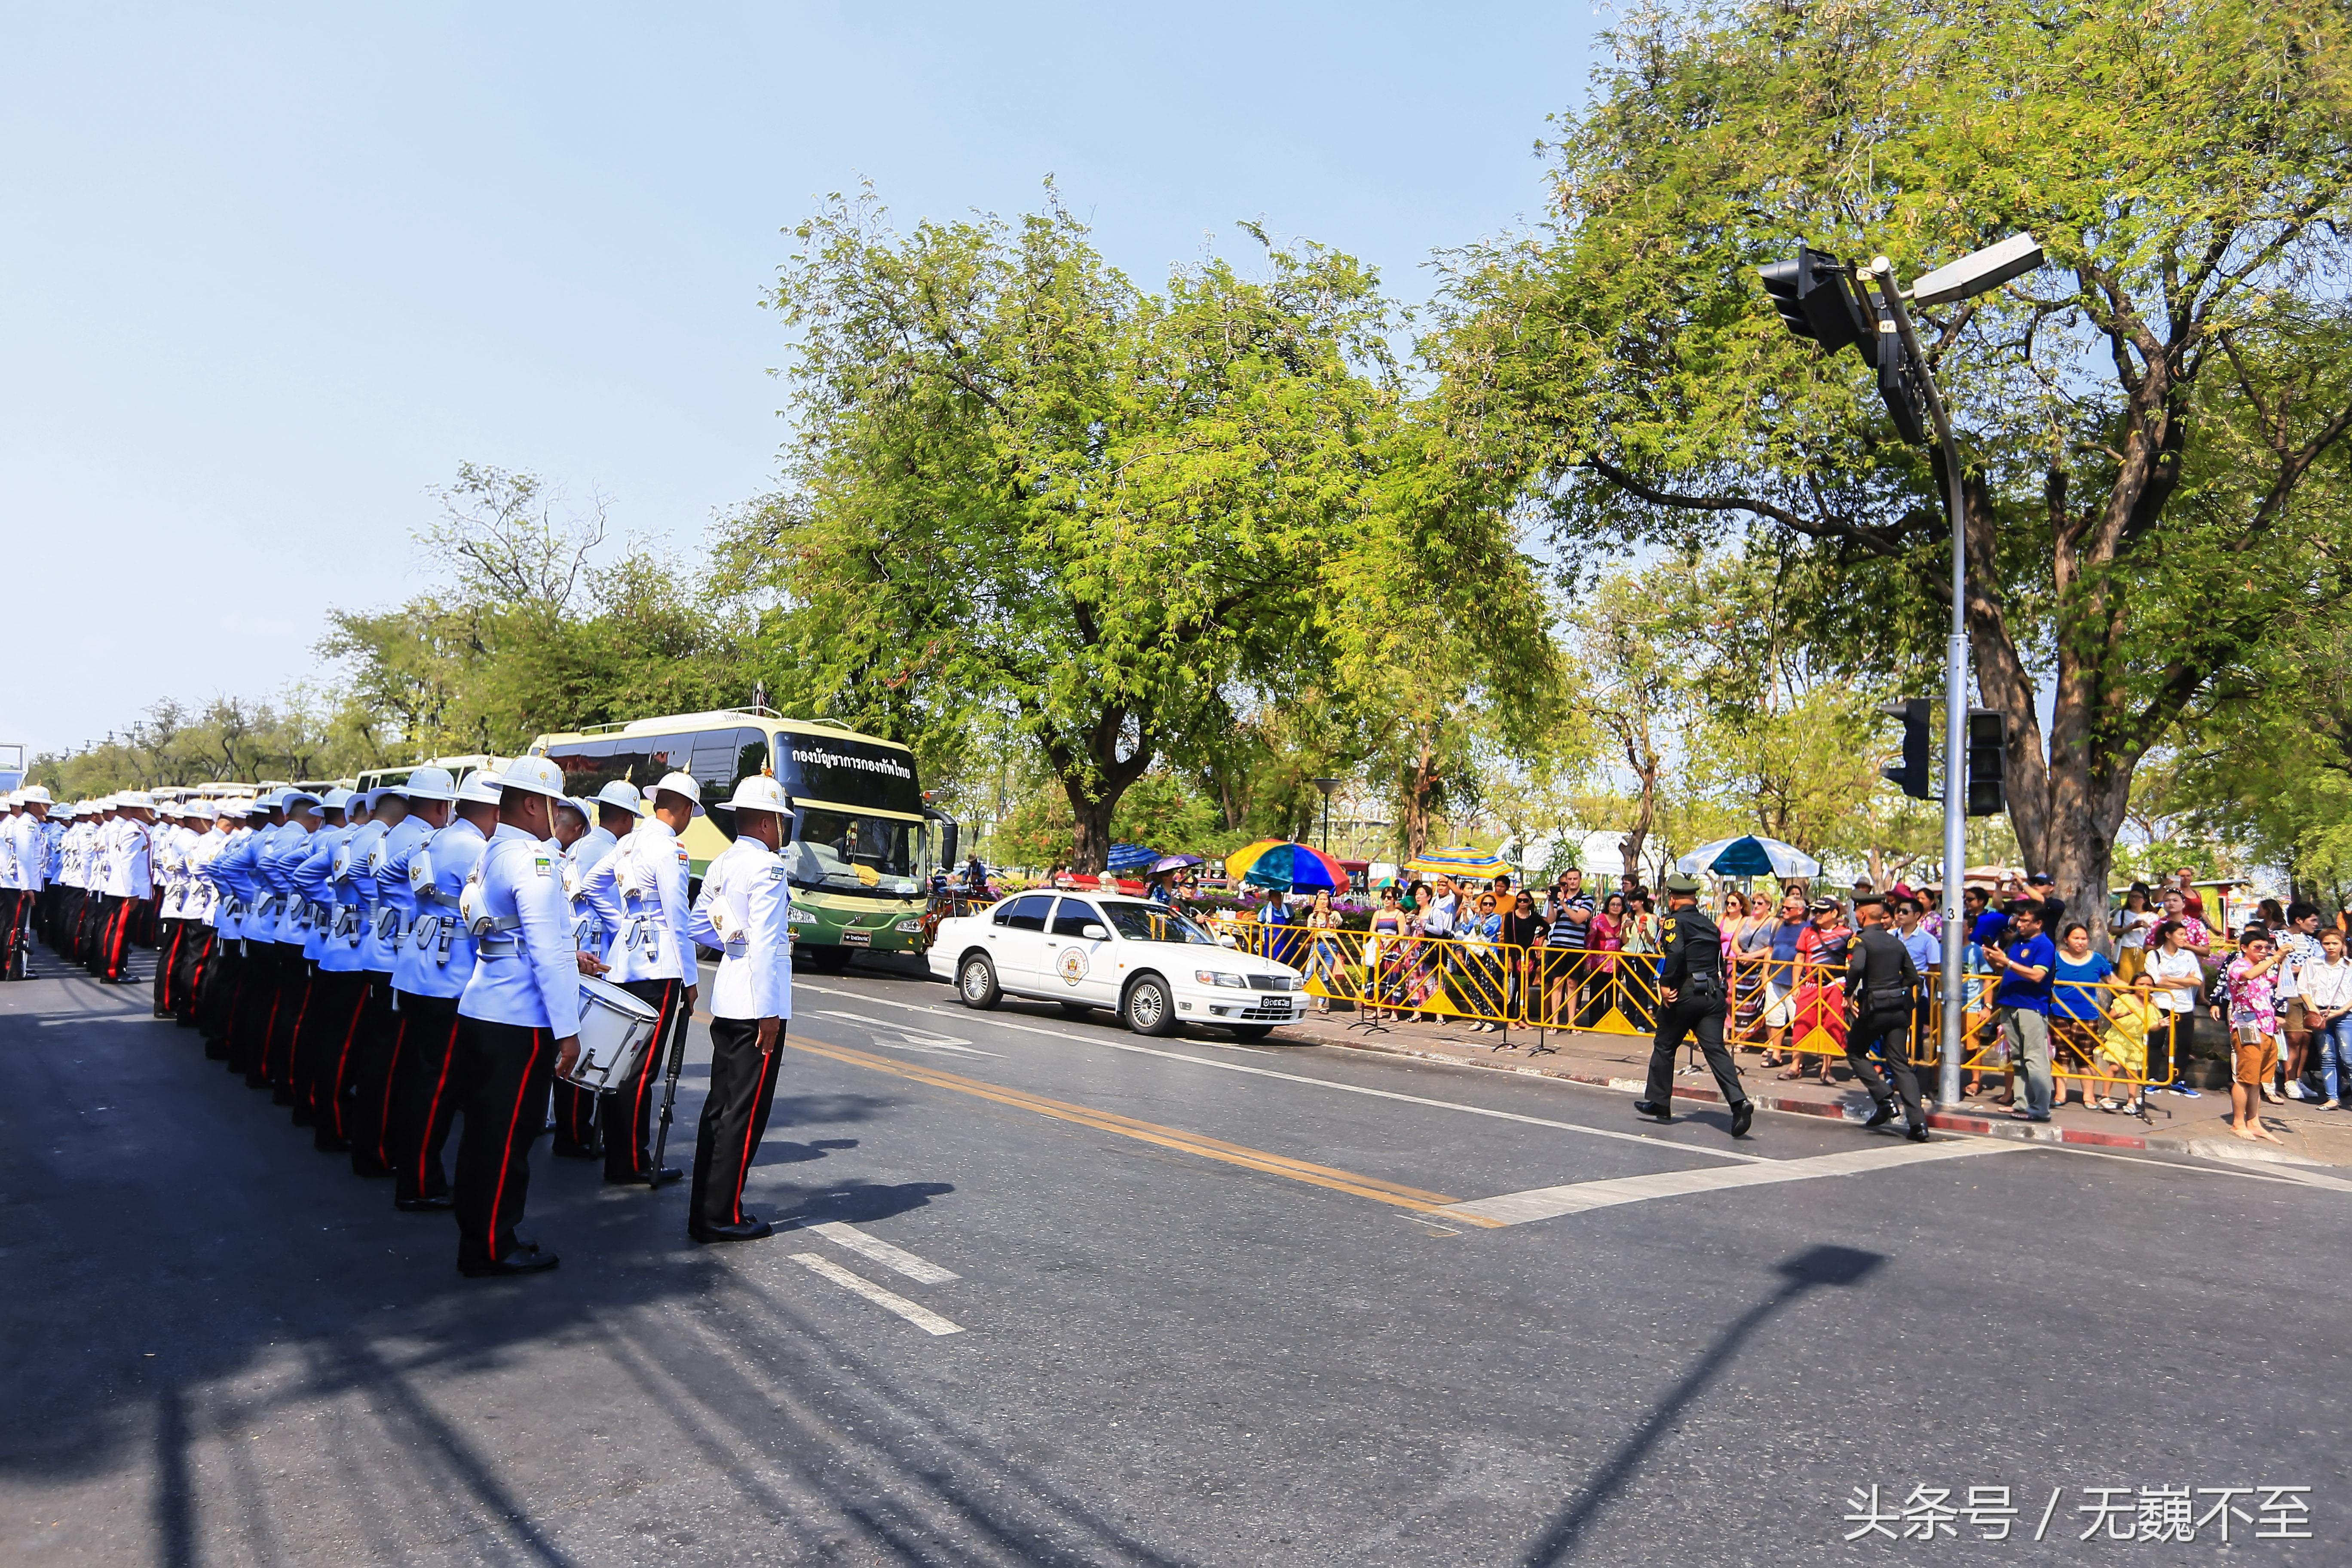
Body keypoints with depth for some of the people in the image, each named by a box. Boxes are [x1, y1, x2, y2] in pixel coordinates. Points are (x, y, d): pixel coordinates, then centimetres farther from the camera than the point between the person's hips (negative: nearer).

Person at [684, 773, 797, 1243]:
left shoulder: (721, 865, 12)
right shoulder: (767, 868, -15)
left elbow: (698, 926, 19)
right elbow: (765, 944, -20)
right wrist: (769, 1013, -18)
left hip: (726, 1001, 9)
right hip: (757, 1003, -9)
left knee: (720, 1106, 14)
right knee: (746, 1112, -1)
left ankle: (704, 1210, 21)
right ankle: (722, 1217, 4)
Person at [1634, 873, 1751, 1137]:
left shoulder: (1674, 921, -5)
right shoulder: (1710, 925, 17)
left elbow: (1676, 952, -23)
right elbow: (1719, 961, 18)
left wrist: (1665, 984, -18)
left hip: (1686, 993, -6)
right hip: (1714, 993, 6)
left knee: (1664, 1045, 11)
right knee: (1715, 1048, -1)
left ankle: (1658, 1102, 21)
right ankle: (1739, 1101, -19)